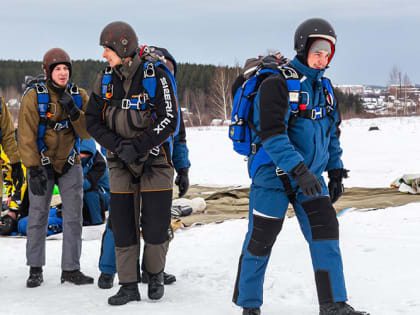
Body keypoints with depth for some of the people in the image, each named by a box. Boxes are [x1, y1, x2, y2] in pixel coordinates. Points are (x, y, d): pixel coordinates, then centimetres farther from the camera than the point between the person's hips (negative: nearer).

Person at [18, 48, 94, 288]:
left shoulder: (79, 96, -2)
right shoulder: (34, 96, -12)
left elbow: (87, 133, -7)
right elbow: (27, 135, -14)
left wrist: (74, 112, -24)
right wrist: (34, 169, -19)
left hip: (70, 164, 3)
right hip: (42, 164, -3)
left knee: (74, 217, 1)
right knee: (38, 216, 1)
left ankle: (71, 269, 9)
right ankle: (36, 269, 12)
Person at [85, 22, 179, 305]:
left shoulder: (155, 76, -11)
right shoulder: (106, 80, 3)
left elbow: (169, 120, -15)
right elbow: (93, 121, 3)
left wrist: (138, 147, -19)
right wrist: (119, 146, -12)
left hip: (155, 162, -4)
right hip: (121, 165, 4)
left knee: (156, 227, -1)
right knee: (123, 227, 2)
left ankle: (155, 275, 25)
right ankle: (129, 286, 12)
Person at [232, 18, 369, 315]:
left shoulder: (324, 88, 9)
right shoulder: (277, 84, -15)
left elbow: (332, 132, 19)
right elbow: (272, 134, -24)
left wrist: (336, 171, 15)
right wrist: (298, 171, -30)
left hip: (311, 177, 6)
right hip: (274, 176, -6)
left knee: (326, 234, -4)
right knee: (260, 241, 2)